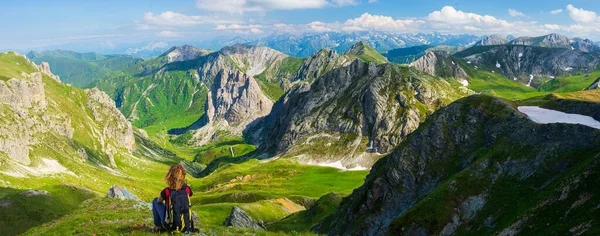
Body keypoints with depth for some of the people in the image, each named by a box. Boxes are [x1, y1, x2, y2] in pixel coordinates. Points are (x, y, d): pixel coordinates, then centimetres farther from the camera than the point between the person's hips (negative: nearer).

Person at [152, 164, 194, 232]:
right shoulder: (187, 189, -12)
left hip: (170, 226, -2)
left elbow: (159, 201, 3)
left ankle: (157, 226, 25)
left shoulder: (166, 191, -19)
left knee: (155, 201, 17)